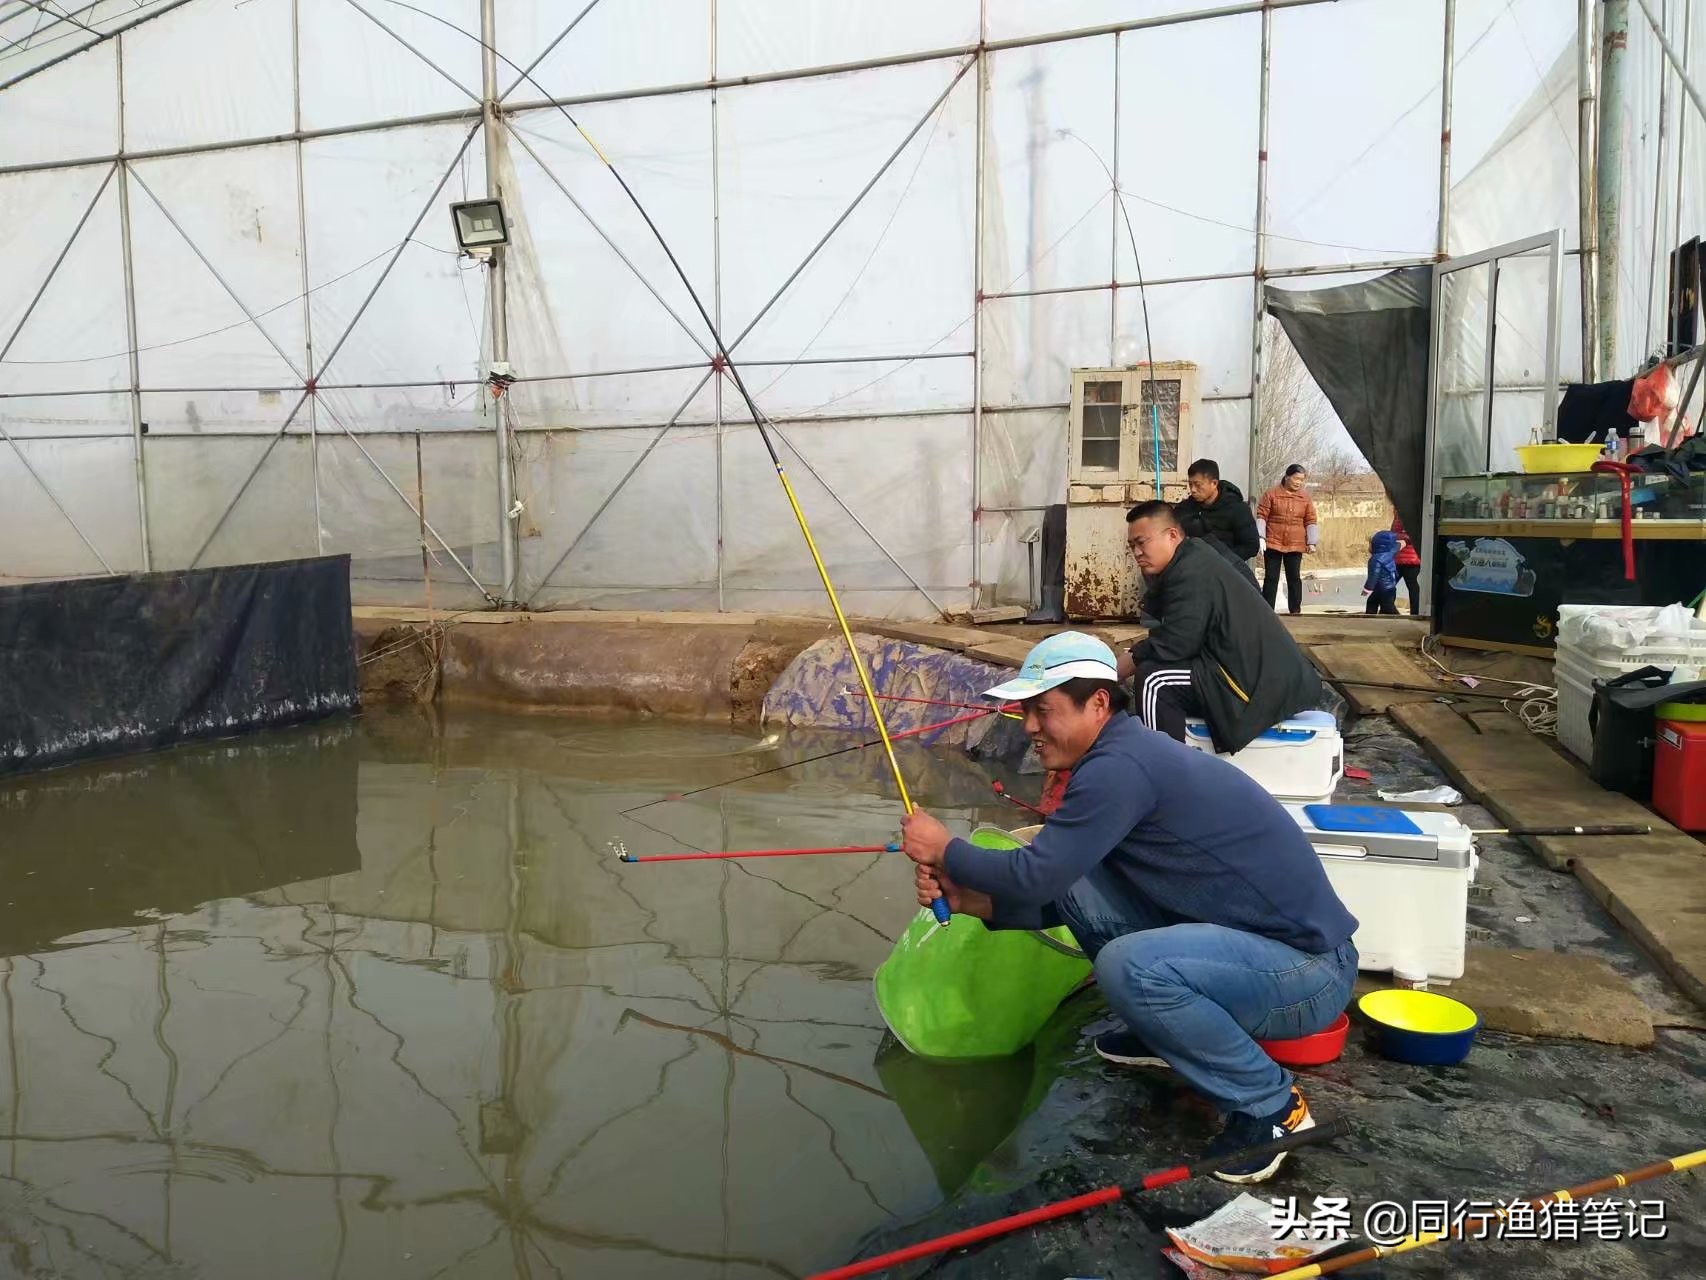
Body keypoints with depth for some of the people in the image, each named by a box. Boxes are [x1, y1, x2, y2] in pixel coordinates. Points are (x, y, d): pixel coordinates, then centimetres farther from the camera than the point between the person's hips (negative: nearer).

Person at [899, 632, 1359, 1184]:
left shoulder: (1120, 765, -22)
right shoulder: (1123, 756, 8)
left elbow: (1035, 875, -23)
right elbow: (1057, 892, 11)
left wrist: (945, 850, -6)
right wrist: (970, 900, -1)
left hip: (1308, 970, -9)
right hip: (1247, 940, 9)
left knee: (1128, 967, -32)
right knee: (1077, 882, 1)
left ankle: (1272, 1104, -7)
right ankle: (1165, 1032, 20)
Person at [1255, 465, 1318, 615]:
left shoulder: (1306, 498, 7)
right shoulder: (1271, 494, -2)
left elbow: (1311, 521, 9)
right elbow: (1261, 516, -4)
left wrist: (1311, 542, 0)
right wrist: (1260, 537, -12)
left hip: (1295, 546, 2)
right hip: (1273, 544, -2)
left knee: (1294, 578, 5)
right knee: (1271, 577, 1)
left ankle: (1296, 611, 11)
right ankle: (1267, 610, 4)